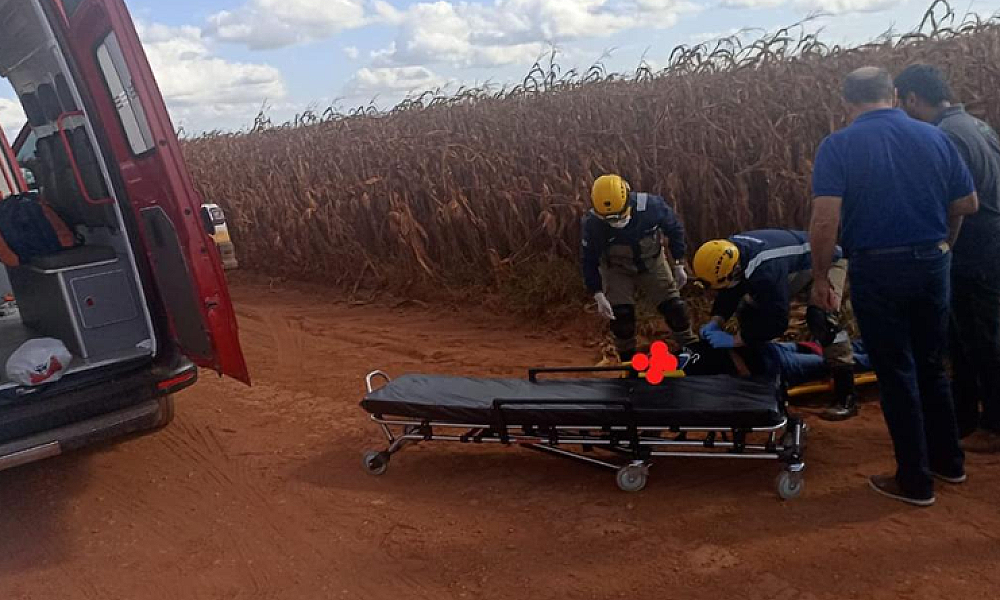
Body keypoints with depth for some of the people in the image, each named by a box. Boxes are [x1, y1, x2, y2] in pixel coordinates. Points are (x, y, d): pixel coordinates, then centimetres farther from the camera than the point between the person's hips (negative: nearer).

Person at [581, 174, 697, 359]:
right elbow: (589, 261, -16)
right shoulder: (593, 224, -30)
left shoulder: (652, 206, -31)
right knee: (621, 316, -10)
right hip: (617, 270, -1)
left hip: (652, 263, 1)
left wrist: (679, 264, -7)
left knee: (674, 308, -1)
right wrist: (599, 295, -21)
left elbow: (674, 229, -9)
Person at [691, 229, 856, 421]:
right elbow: (729, 293, -3)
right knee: (748, 309, 0)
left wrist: (734, 340, -34)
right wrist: (715, 322, -19)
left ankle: (846, 398, -22)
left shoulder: (766, 269, -44)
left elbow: (778, 321, -39)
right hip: (794, 265, 8)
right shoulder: (730, 252, -19)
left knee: (821, 316, -30)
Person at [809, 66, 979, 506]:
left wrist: (820, 278, -8)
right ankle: (949, 461, 35)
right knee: (931, 366, 21)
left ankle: (914, 481, 17)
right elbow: (968, 204, 10)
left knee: (896, 373, 7)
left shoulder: (838, 145, -10)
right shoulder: (934, 137, 3)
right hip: (933, 263, 4)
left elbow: (825, 220, -19)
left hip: (877, 271, -4)